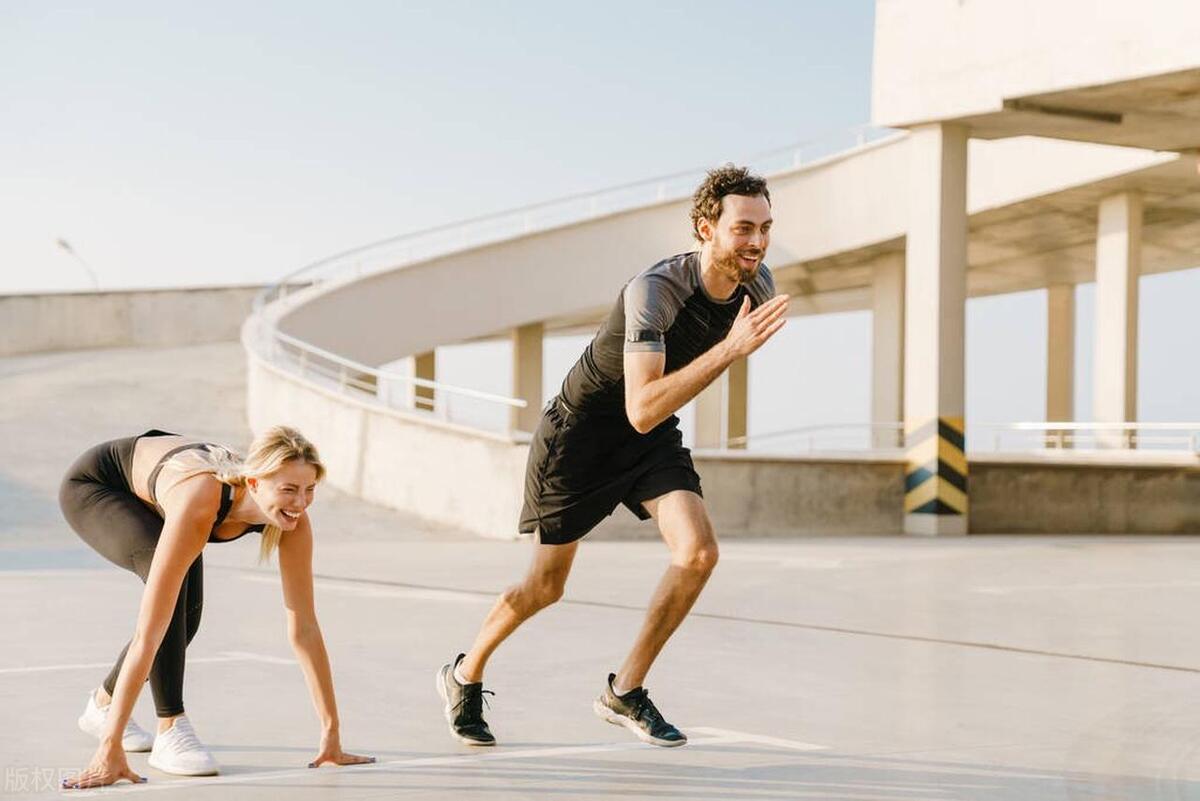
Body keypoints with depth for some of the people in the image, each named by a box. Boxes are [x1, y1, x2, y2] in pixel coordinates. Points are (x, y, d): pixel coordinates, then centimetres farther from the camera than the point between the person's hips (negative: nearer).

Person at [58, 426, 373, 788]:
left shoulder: (292, 516, -29)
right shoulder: (198, 503, -45)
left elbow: (304, 627, -21)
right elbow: (148, 633, -47)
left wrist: (332, 732, -20)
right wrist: (110, 748, -48)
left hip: (154, 478, 6)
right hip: (92, 484, -6)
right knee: (171, 584, -30)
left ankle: (103, 703, 26)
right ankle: (170, 732, -21)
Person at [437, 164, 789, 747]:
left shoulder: (759, 285, -12)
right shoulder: (654, 290, -34)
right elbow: (641, 410, -45)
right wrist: (730, 348, -49)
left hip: (655, 438, 5)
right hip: (580, 434, -5)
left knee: (698, 553, -17)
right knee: (546, 586, 6)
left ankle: (624, 692, 0)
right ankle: (464, 676, 33)